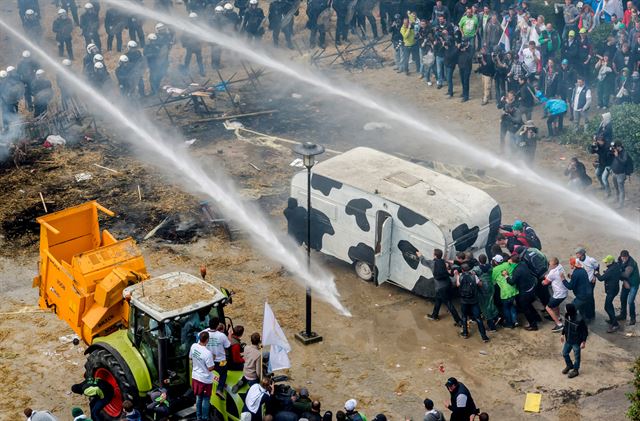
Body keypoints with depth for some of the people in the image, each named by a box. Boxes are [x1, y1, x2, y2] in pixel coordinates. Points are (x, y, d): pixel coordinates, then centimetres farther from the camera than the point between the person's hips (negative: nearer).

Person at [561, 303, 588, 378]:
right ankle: (569, 366, 47)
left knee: (576, 356, 14)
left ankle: (575, 370, 36)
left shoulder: (579, 320, -33)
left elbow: (585, 331, -20)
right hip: (568, 340, 7)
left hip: (576, 342, -7)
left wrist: (584, 342, -16)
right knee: (565, 353, 21)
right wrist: (563, 334, 16)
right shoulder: (567, 316, -12)